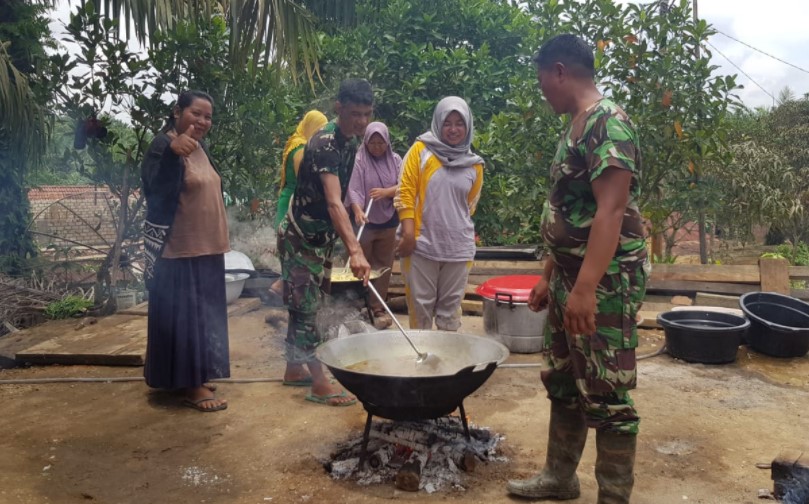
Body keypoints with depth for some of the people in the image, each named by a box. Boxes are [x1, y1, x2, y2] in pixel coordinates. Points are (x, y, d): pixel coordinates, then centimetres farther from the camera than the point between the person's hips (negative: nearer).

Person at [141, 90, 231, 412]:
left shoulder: (200, 148, 12)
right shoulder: (163, 145, -14)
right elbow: (156, 189, -33)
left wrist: (218, 241, 20)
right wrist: (172, 150, -49)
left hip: (206, 247, 9)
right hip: (179, 249, -9)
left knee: (202, 313, 15)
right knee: (183, 314, -3)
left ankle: (195, 376, 27)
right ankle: (191, 385, 5)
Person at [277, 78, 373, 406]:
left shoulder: (350, 142, 2)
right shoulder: (324, 145, -26)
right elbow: (333, 203, -40)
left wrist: (346, 244, 18)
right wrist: (355, 251, -51)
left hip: (322, 237, 9)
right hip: (300, 237, -9)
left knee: (303, 306, 16)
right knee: (305, 308, -2)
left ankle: (294, 370, 29)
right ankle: (319, 385, 4)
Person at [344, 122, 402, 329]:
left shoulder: (395, 160, 4)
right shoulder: (359, 161, -8)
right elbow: (353, 190, -18)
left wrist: (386, 192, -23)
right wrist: (358, 211, -36)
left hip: (388, 222, 3)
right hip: (365, 223, -3)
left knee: (383, 266, 8)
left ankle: (377, 307, 18)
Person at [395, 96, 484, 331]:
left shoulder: (474, 164, 7)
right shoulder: (421, 150, -1)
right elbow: (405, 192, -4)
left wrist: (455, 226, 13)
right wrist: (409, 233, -11)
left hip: (458, 249, 3)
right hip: (422, 245, -2)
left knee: (450, 307, 10)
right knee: (420, 305, 5)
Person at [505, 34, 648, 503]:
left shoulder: (609, 122, -15)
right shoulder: (577, 127, 15)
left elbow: (611, 211, -24)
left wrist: (585, 288, -29)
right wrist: (549, 277, 20)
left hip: (605, 282, -10)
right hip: (571, 276, 10)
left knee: (607, 395, -1)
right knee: (563, 383, 17)